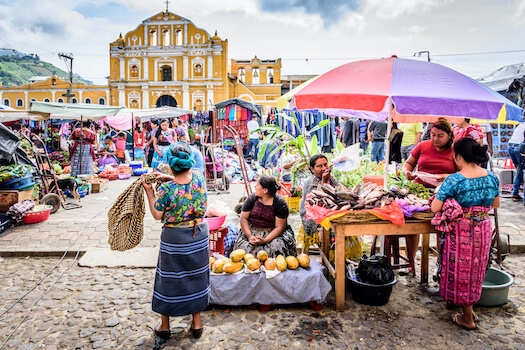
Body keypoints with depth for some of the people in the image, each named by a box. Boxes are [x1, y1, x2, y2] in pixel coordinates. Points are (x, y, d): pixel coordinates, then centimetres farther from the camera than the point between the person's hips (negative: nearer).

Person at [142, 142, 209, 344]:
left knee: (169, 279, 15)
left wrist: (149, 191, -4)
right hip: (199, 235, 4)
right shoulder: (199, 178, -11)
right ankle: (196, 323, 32)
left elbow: (157, 215, -10)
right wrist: (170, 178, 6)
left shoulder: (166, 189, -22)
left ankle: (164, 326, 32)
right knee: (196, 277, 18)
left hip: (174, 237, -3)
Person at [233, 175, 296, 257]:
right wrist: (249, 236, -17)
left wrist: (265, 240, -25)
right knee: (244, 247, -25)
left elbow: (279, 227, -12)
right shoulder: (252, 198, 0)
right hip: (252, 230, 2)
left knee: (277, 249, -30)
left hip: (273, 233, -2)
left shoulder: (280, 203, -10)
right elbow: (243, 218, 0)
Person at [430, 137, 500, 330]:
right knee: (475, 269, 22)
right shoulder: (491, 177, -2)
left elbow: (435, 208, -20)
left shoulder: (454, 180, -20)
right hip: (483, 229, 6)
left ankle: (467, 318, 23)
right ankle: (470, 307, 39)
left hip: (461, 231, -5)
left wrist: (439, 192, -1)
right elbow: (496, 204, 11)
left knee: (461, 271, 10)